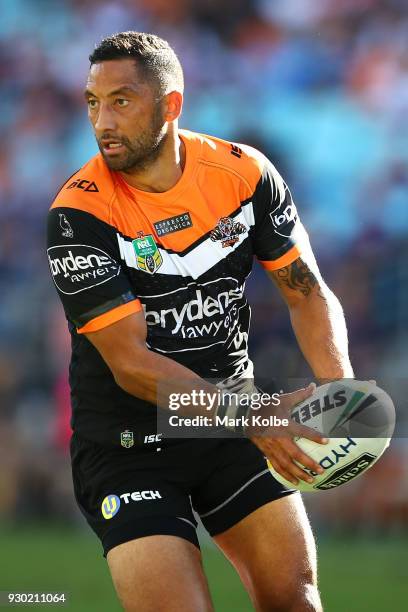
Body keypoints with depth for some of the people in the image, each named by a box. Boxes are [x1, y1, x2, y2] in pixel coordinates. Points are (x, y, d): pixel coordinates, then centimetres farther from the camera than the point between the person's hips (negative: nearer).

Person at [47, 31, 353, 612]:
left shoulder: (245, 173, -5)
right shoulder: (79, 214, -17)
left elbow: (307, 291, 4)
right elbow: (131, 363, -20)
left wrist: (338, 384, -15)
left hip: (234, 419, 4)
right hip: (126, 442, -4)